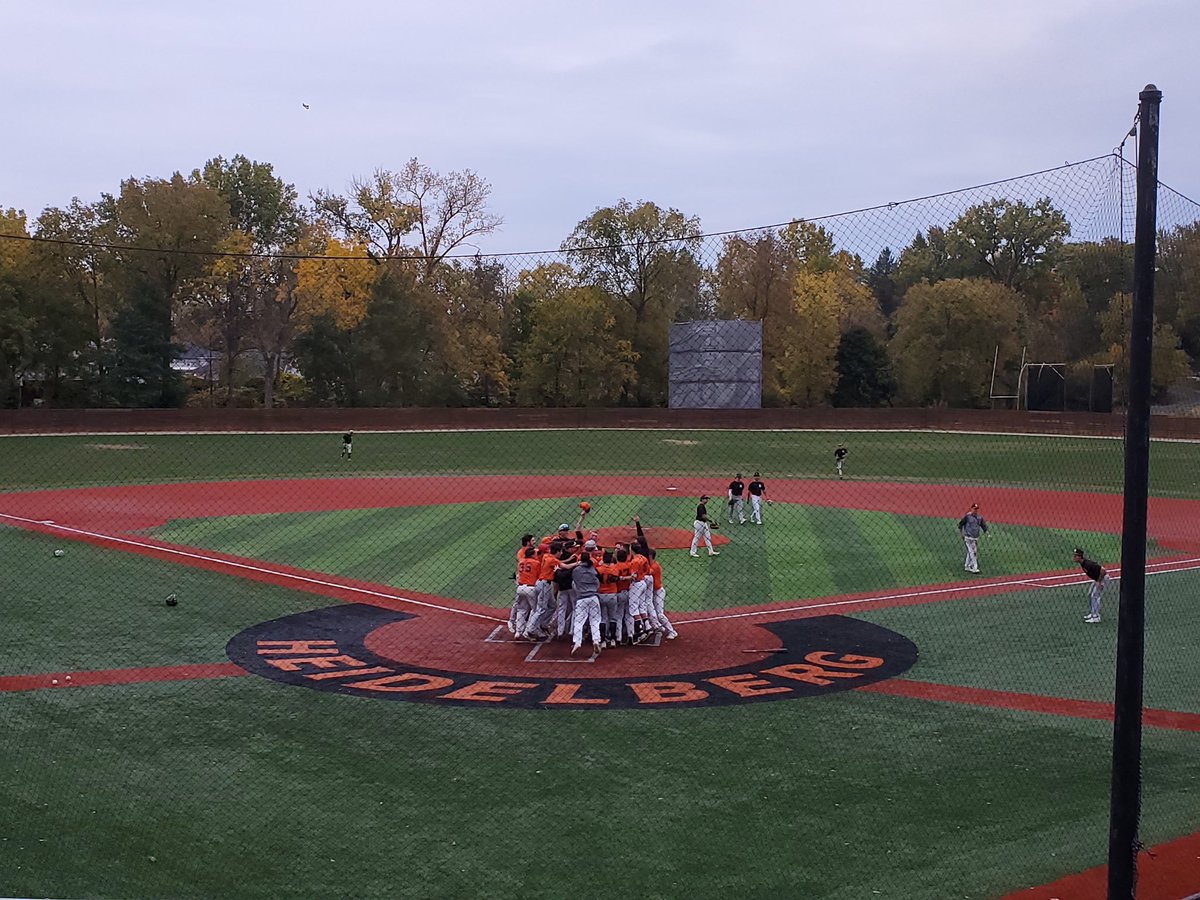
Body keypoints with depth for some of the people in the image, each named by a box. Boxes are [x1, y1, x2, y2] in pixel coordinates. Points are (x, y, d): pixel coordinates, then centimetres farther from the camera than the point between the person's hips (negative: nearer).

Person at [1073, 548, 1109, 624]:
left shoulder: (1088, 563, -33)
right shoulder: (1082, 563, -4)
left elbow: (1102, 570, -36)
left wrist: (1099, 582, -25)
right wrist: (1096, 581, 13)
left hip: (1103, 578, -10)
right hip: (1097, 578, 10)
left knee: (1095, 596, -12)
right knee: (1089, 595, 14)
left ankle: (1096, 617, -7)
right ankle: (1092, 613, 26)